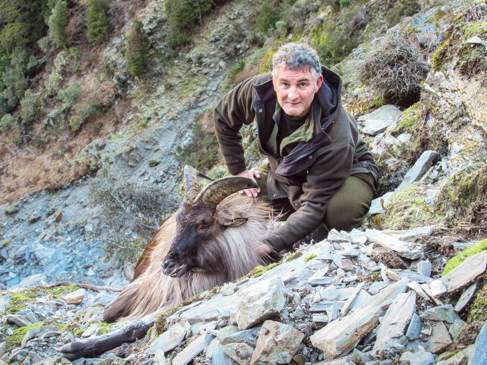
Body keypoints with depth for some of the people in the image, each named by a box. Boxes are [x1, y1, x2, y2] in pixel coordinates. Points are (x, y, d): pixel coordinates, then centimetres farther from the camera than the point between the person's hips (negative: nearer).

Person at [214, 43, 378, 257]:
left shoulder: (335, 139, -38)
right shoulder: (259, 90, -27)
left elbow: (315, 206, -36)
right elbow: (223, 117, -5)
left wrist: (270, 245, -45)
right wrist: (238, 170, -5)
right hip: (287, 173, 6)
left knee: (340, 214, -36)